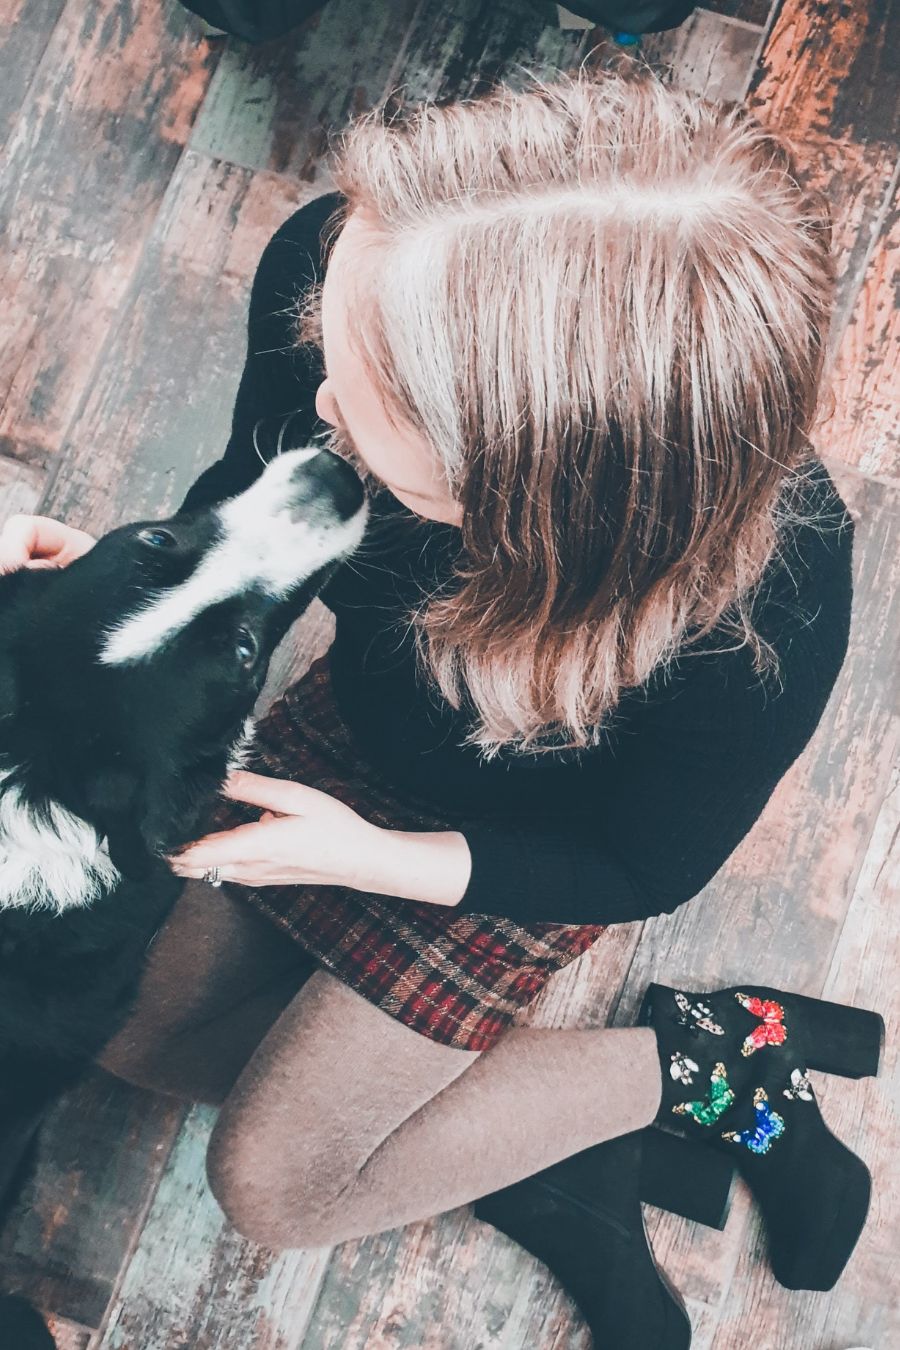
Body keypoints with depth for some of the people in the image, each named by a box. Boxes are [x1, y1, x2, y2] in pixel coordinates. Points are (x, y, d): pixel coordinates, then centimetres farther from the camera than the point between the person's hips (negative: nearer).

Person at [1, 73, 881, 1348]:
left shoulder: (762, 609, -42)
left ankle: (710, 1059, 8)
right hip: (362, 712, 5)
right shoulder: (332, 264, -33)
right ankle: (534, 1148, 9)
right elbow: (251, 486, -8)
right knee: (133, 1019, 7)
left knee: (275, 1183, 0)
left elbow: (642, 868, -19)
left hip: (529, 838, -5)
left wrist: (366, 856, -27)